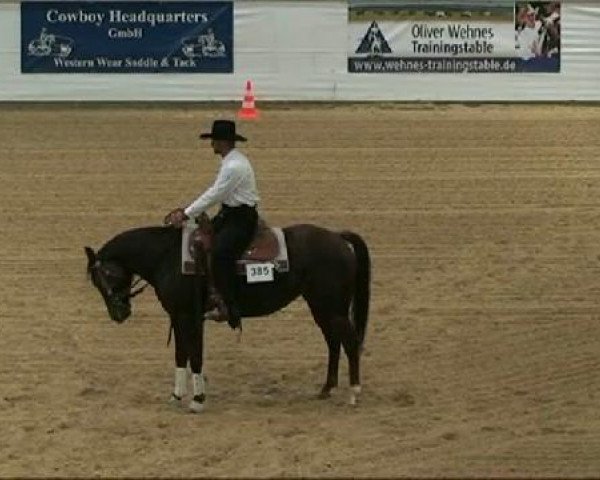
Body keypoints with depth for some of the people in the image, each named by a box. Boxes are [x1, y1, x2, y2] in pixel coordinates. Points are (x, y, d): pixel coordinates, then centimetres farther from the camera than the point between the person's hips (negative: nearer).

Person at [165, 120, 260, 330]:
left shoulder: (234, 166, -21)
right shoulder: (230, 161, 12)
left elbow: (213, 196, -22)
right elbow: (214, 193, 17)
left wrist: (185, 215, -18)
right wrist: (185, 210, 12)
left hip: (242, 219, -11)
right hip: (228, 214, 11)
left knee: (220, 253, -29)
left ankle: (231, 311, -26)